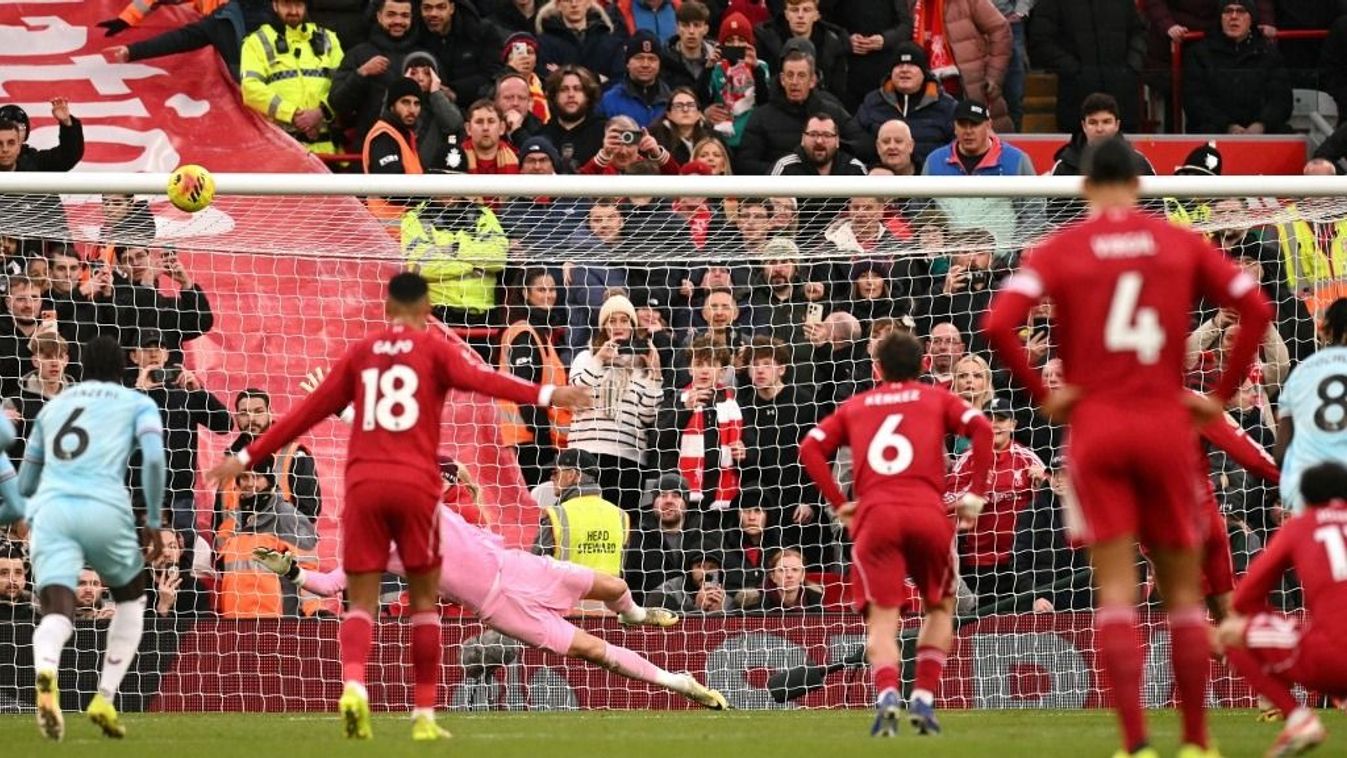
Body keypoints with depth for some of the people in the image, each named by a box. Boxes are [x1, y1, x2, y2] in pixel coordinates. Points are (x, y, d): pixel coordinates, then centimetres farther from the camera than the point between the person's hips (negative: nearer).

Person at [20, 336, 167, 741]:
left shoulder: (53, 405, 28)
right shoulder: (137, 403, 17)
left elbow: (25, 484, 33)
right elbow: (154, 458, -2)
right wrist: (153, 521, 7)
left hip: (51, 509, 2)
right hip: (105, 509, -2)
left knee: (57, 613, -9)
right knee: (130, 601, 23)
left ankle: (46, 674, -45)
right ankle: (105, 698, 8)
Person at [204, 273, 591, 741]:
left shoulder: (362, 353, 15)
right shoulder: (434, 349, 6)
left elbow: (308, 412, 16)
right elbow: (480, 381, -13)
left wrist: (248, 457, 23)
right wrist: (544, 395, -23)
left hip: (364, 483, 2)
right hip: (415, 483, -2)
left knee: (361, 600, 2)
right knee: (424, 598, 10)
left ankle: (354, 685, -26)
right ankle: (424, 714, 7)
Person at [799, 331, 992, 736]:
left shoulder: (855, 405, 23)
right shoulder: (936, 399, 19)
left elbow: (811, 447, 11)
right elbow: (980, 428, 2)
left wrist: (839, 503, 11)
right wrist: (975, 493, 4)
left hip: (874, 515, 0)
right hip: (928, 512, 0)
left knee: (882, 618, -3)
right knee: (941, 606, 21)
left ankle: (887, 694, -31)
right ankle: (924, 698, 6)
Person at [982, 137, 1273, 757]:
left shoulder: (1059, 249, 1)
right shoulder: (1180, 243, 5)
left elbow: (998, 324, -13)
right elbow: (1256, 308, -1)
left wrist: (1041, 395, -3)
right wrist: (1222, 394, 4)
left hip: (1095, 427, -1)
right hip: (1167, 426, 1)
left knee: (1116, 589, -3)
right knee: (1182, 590, 10)